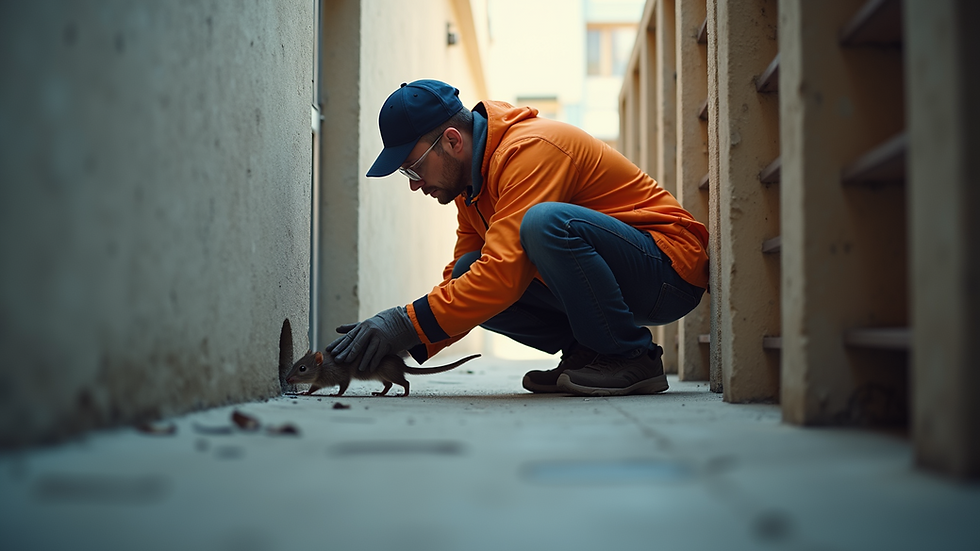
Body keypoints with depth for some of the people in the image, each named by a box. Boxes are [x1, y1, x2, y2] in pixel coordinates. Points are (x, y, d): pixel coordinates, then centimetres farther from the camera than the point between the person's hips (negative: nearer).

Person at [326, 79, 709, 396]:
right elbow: (459, 281, 8)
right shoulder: (471, 180, 8)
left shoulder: (529, 151, -22)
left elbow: (503, 276, -32)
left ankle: (633, 358, -18)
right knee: (467, 277, -7)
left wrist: (408, 323, -30)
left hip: (668, 272, -8)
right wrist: (408, 345, -8)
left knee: (545, 222, -35)